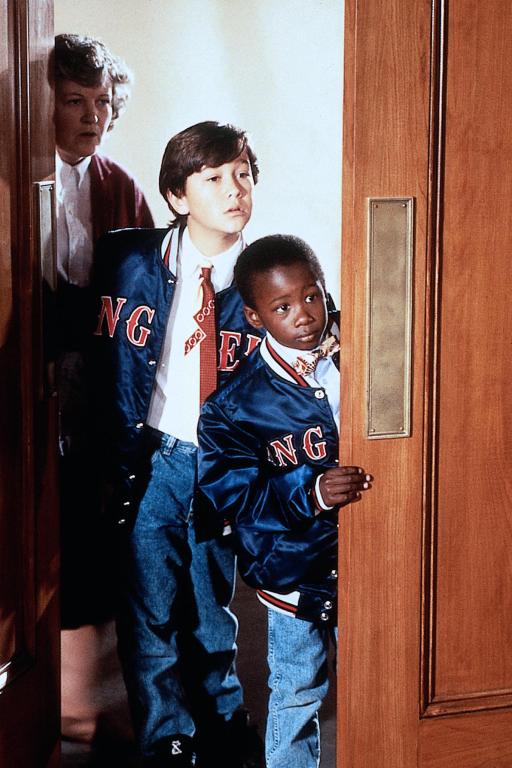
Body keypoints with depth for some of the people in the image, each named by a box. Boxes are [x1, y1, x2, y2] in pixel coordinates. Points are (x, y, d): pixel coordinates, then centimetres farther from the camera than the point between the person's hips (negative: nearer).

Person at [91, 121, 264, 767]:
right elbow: (115, 375, -3)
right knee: (151, 613, 5)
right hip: (154, 459, -1)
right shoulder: (133, 264, -6)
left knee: (212, 608, 15)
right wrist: (125, 465, -6)